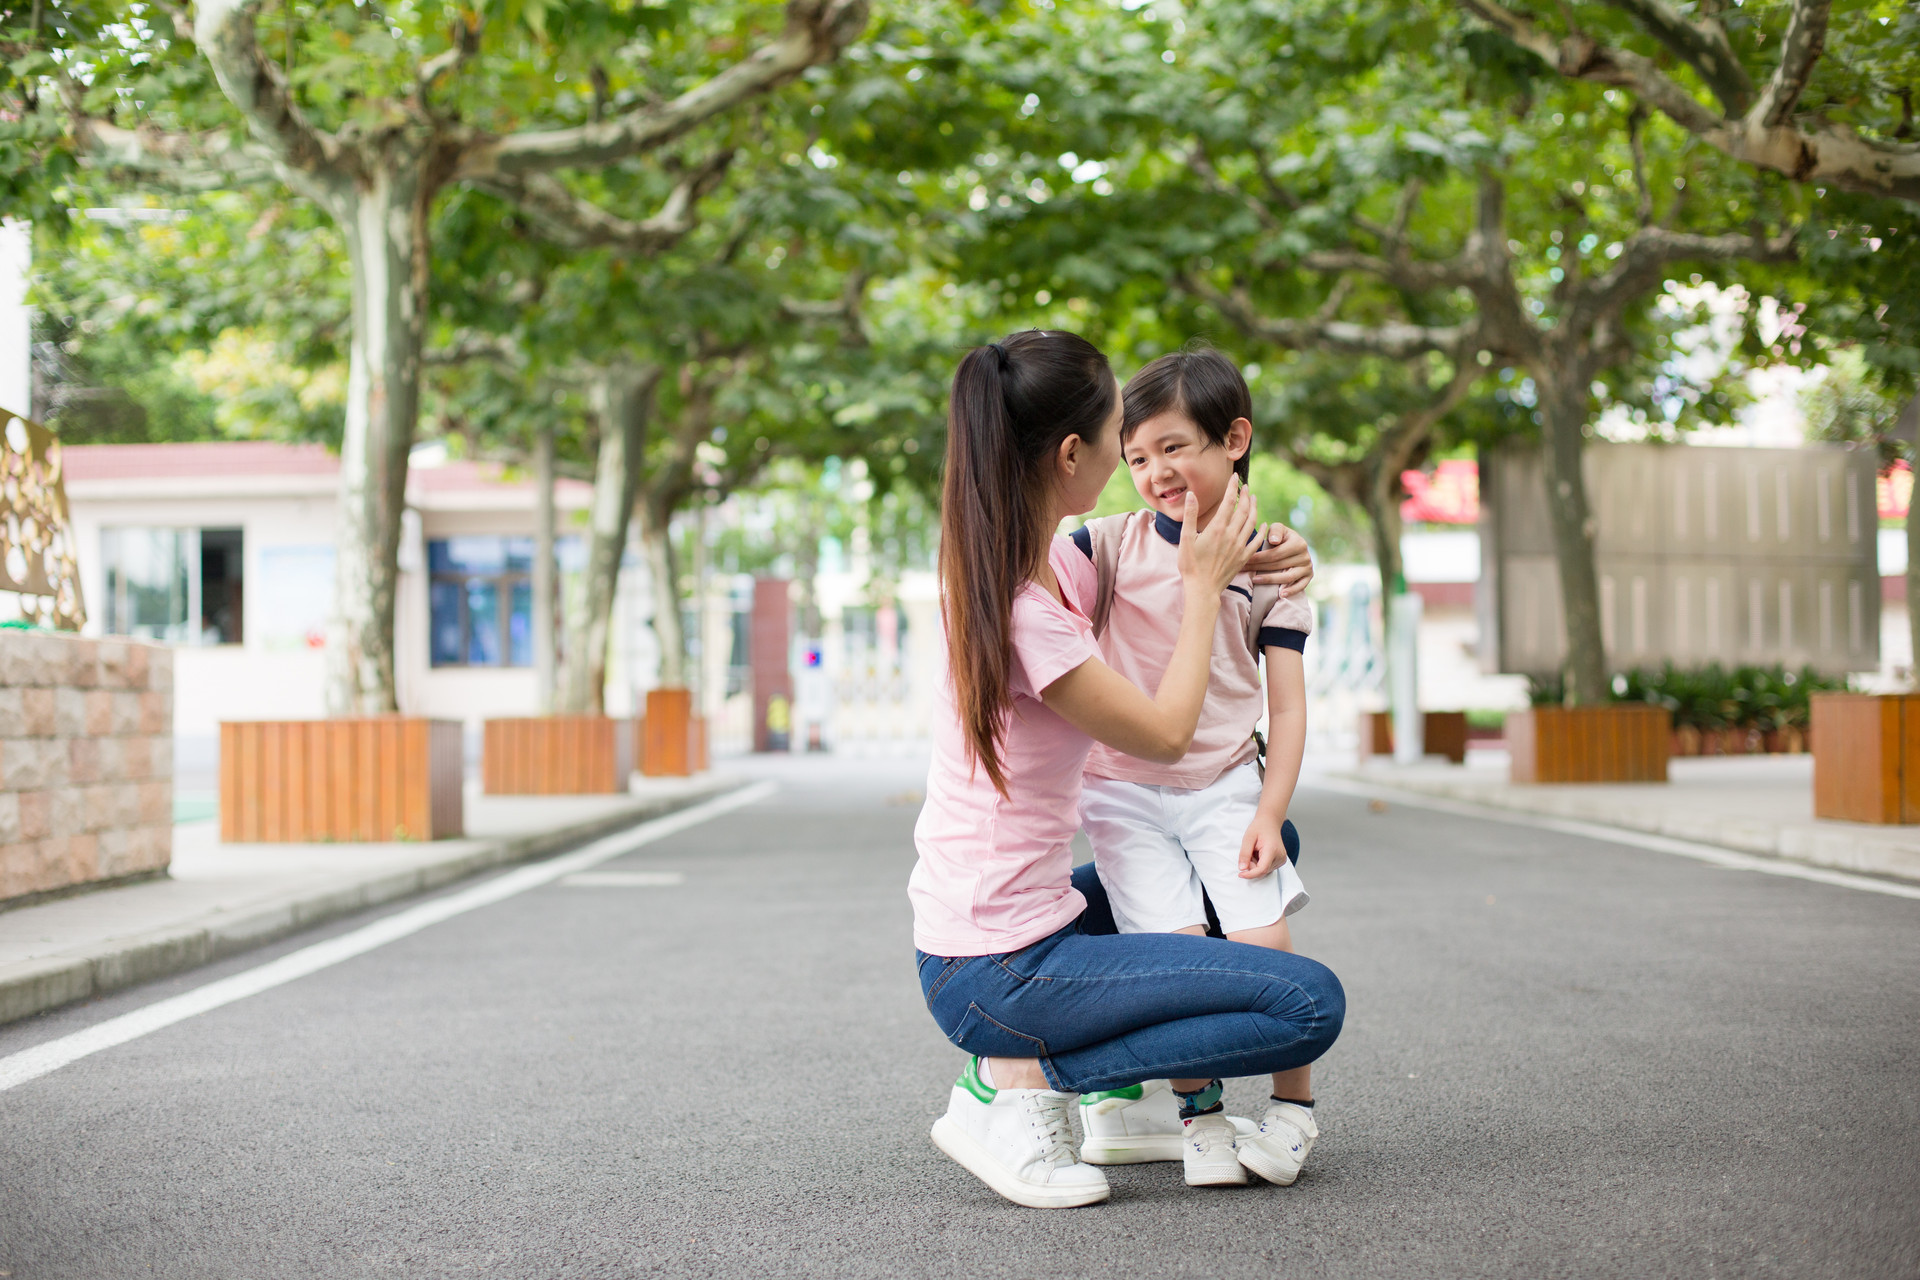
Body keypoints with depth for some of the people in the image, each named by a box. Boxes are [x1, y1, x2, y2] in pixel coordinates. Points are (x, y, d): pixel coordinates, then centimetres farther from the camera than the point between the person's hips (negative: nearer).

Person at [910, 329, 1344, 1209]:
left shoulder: (1049, 558, 3)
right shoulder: (1020, 615, -25)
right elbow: (1167, 734, -14)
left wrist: (1248, 558, 4)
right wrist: (1204, 583, -3)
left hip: (971, 932, 10)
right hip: (996, 972, -10)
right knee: (1312, 1005, -12)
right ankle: (1020, 1082, -8)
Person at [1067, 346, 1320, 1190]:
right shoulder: (1118, 544, 1)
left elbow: (1286, 706, 2)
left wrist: (1268, 813, -7)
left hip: (1227, 782, 1)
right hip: (1124, 788, -1)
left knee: (1262, 940, -13)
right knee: (1177, 948, -16)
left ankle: (1294, 1106, 7)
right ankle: (1197, 1112, 2)